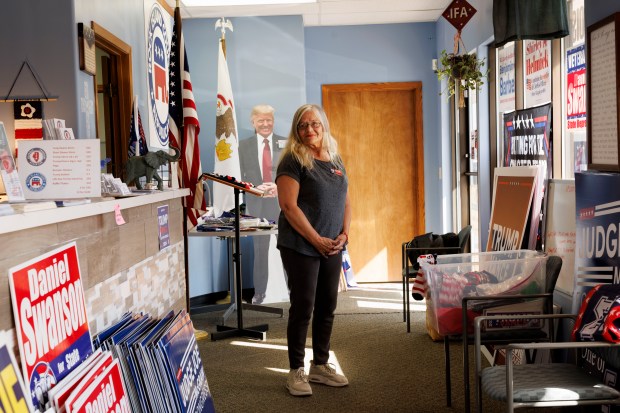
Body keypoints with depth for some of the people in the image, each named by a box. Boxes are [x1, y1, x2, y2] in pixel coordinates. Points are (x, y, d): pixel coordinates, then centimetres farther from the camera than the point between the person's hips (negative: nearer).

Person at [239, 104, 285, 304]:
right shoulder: (244, 146, 5)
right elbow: (240, 177, 2)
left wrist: (280, 186, -16)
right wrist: (256, 188, -14)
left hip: (283, 203, 0)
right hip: (257, 205, 1)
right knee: (260, 250, 8)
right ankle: (259, 292, 19)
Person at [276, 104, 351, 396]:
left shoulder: (335, 160, 13)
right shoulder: (293, 160, -8)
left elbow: (346, 202, 15)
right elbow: (289, 206, -15)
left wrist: (344, 234, -1)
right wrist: (317, 240, -16)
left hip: (332, 247, 6)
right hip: (301, 247, -6)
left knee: (327, 307, 11)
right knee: (303, 307, -2)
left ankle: (320, 365, 24)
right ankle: (296, 371, 10)